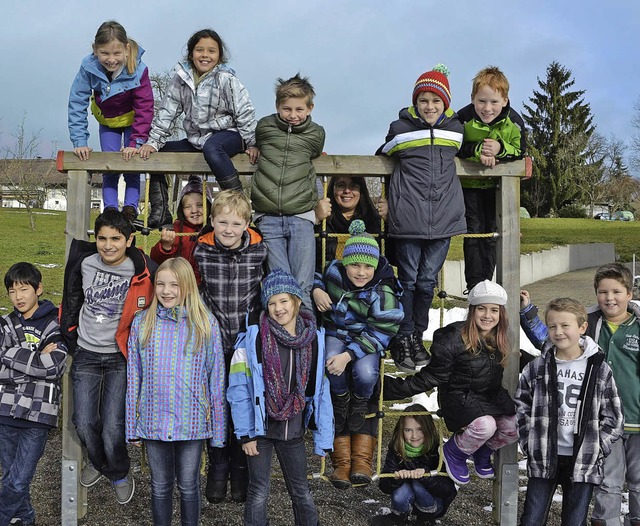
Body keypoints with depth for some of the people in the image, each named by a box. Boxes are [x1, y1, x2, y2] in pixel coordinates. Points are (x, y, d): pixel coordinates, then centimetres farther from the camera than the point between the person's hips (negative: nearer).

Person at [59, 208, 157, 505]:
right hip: (86, 355, 3)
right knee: (84, 423, 3)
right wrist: (70, 341, 12)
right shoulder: (84, 264, -4)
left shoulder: (143, 272, -14)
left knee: (112, 427, -7)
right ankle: (97, 462, 34)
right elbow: (71, 304, 11)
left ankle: (119, 474, 22)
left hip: (121, 358, -3)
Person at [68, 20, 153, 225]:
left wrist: (136, 142, -32)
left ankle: (130, 208, -9)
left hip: (133, 120, -2)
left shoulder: (138, 70, -32)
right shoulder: (89, 67, -28)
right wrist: (80, 142, -25)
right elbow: (77, 104, -22)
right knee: (109, 168, -2)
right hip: (107, 121, 2)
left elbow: (145, 109, -27)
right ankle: (110, 211, -3)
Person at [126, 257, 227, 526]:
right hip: (153, 421, 1)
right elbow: (133, 378, 4)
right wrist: (132, 426, 3)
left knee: (188, 486, 11)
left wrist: (218, 428, -2)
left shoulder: (206, 323, -3)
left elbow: (216, 377, -1)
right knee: (160, 487, 14)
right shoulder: (142, 322, 1)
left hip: (192, 422, -1)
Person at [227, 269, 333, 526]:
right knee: (258, 492, 6)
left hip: (293, 430, 3)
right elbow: (239, 389, -11)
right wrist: (246, 433, -12)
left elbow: (320, 391, 1)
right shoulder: (253, 339, -12)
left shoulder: (314, 340, -2)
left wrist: (323, 437, 0)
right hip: (261, 428, -3)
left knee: (301, 491, 13)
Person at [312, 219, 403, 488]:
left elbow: (378, 334, -21)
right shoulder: (334, 271, -7)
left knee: (365, 374, -36)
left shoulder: (383, 294, -18)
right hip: (336, 334, 2)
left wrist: (349, 354, -35)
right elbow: (316, 275, 16)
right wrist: (316, 290, -8)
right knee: (333, 368, -34)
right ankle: (342, 454, -23)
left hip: (367, 340, -2)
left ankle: (361, 454, -14)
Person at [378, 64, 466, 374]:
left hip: (443, 218, 3)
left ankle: (417, 336, 22)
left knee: (428, 281, 8)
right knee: (408, 279, 2)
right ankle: (402, 340, 12)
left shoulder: (455, 129, 12)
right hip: (409, 217, -3)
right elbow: (382, 155, 18)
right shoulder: (402, 128, 3)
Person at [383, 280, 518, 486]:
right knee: (485, 425, -33)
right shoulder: (454, 340, -19)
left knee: (513, 428, -19)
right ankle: (453, 452, 0)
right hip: (458, 398, -6)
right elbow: (432, 376, -16)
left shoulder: (500, 341, 1)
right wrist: (394, 388, -24)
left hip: (490, 398, 6)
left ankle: (482, 451, 15)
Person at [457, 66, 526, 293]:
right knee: (474, 230, -7)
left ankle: (487, 281, 18)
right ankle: (474, 285, -3)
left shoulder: (514, 121, -16)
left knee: (492, 232, 8)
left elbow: (520, 152, -11)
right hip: (469, 182, -3)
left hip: (496, 183, 3)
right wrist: (478, 150, -33)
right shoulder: (464, 118, -23)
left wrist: (500, 149, -31)